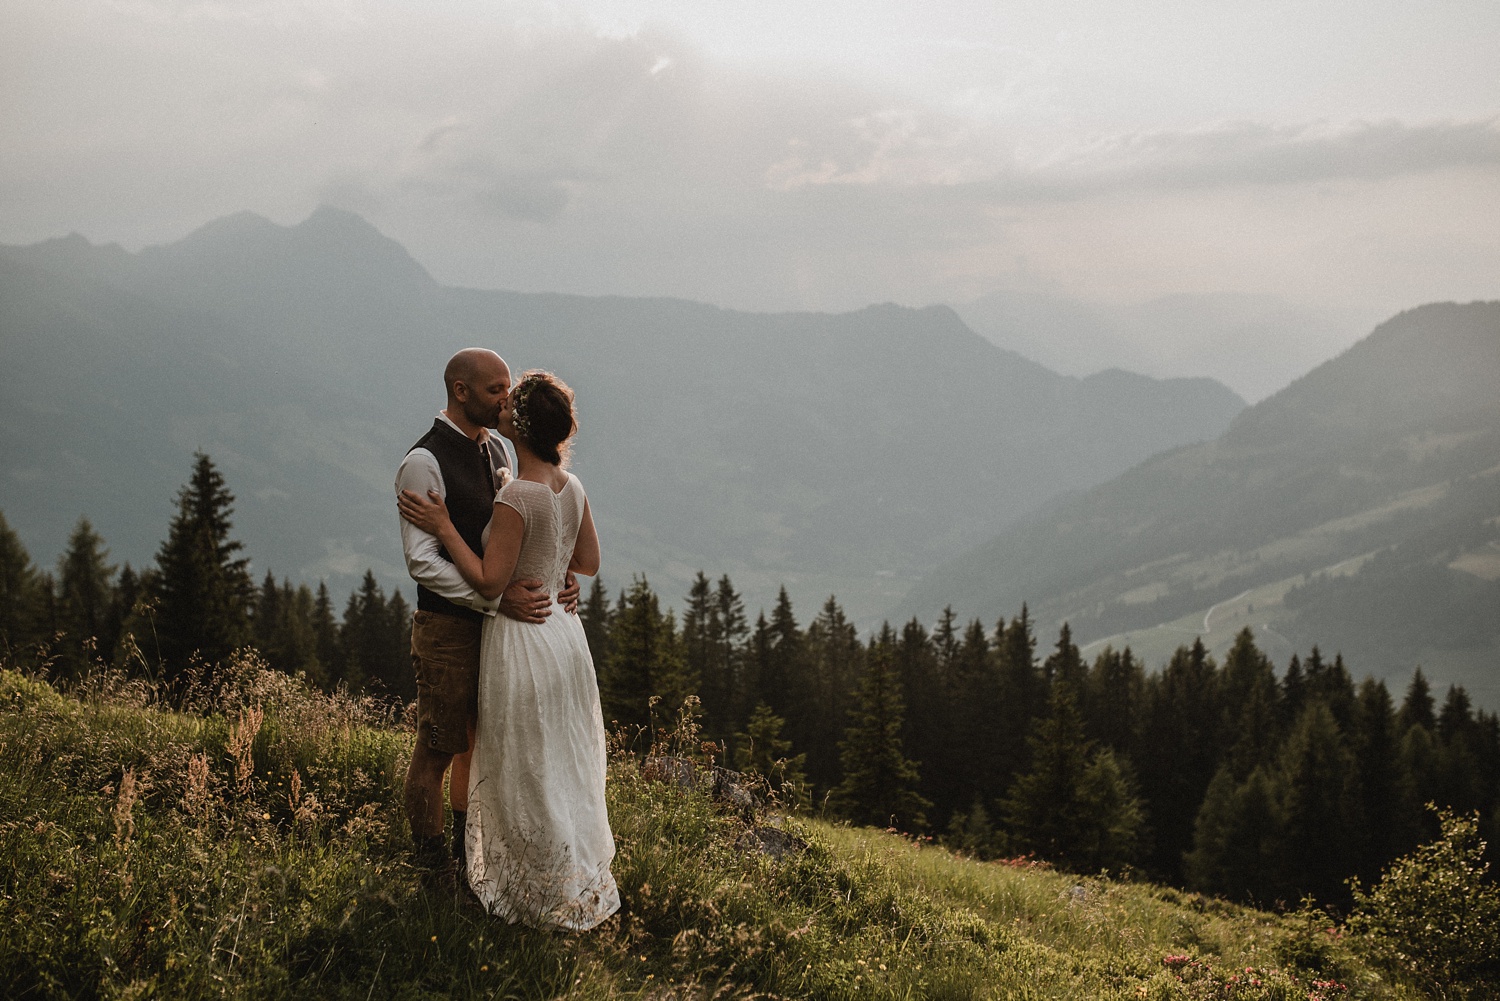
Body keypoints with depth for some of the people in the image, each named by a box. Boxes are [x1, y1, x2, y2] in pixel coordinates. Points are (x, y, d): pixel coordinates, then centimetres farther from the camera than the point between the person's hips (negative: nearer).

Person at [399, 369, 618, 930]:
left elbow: (490, 583, -22)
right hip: (564, 631, 8)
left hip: (522, 642, -8)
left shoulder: (515, 499, -25)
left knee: (526, 775, 9)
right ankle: (581, 878, 35)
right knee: (564, 765, 22)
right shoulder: (572, 488, 0)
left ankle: (548, 895, 22)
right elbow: (588, 563, 9)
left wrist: (444, 528, -19)